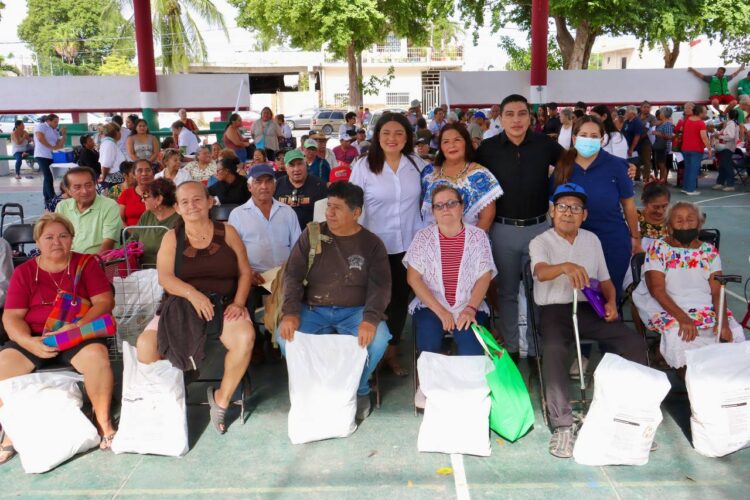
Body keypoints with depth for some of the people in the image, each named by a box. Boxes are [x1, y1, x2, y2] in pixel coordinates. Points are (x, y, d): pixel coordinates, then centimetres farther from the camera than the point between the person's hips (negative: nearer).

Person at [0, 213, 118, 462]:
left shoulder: (86, 263, 5)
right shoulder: (24, 272, 8)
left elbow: (105, 301, -3)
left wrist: (77, 326, -20)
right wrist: (30, 343, -18)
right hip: (33, 339, 2)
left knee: (97, 356, -32)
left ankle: (103, 421, -14)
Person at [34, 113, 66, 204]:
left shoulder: (55, 131, 19)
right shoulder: (41, 126, -2)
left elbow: (60, 145, 14)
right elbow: (40, 138, -17)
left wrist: (63, 134, 4)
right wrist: (52, 147, -16)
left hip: (51, 157, 8)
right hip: (42, 156, -8)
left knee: (47, 177, 13)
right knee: (48, 177, -14)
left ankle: (47, 199, 19)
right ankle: (53, 199, -16)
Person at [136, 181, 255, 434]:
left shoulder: (227, 232, 7)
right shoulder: (172, 237, 7)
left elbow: (245, 272, 6)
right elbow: (165, 277, -6)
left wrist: (238, 303, -11)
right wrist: (193, 293, -24)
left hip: (223, 305, -1)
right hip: (180, 306, 1)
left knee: (245, 337, -33)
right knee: (146, 345, -25)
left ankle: (222, 397, -8)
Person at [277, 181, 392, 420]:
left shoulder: (372, 244, 1)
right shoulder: (311, 235, 4)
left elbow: (380, 286, -8)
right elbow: (293, 275, -1)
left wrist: (370, 319, -28)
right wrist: (290, 312, -19)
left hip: (355, 311, -1)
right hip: (313, 309, 1)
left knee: (377, 338, -31)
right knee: (286, 336, -28)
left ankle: (360, 389, 1)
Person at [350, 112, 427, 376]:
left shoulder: (417, 164, 1)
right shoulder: (363, 166, -6)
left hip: (409, 244, 3)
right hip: (376, 245, -2)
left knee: (400, 298, 12)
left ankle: (392, 351, 28)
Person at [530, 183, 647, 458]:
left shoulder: (592, 240, 15)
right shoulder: (540, 242, -2)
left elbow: (604, 279, 21)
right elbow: (541, 272, -24)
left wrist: (611, 302, -1)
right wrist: (565, 267, -46)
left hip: (589, 307, 4)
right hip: (554, 308, -4)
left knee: (634, 342, -16)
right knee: (554, 351, -34)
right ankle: (563, 426, -25)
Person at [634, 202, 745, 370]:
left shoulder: (710, 251, 8)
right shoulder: (658, 248, -3)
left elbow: (718, 291, 1)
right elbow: (657, 290, -11)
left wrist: (723, 321, -18)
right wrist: (683, 318, -24)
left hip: (708, 309, 4)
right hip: (669, 309, -4)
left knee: (734, 333, -22)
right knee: (679, 336, -34)